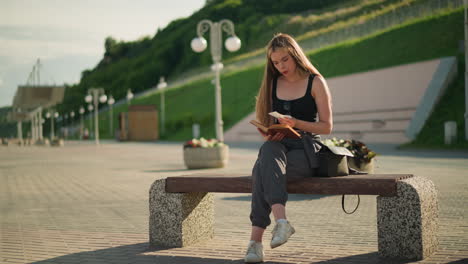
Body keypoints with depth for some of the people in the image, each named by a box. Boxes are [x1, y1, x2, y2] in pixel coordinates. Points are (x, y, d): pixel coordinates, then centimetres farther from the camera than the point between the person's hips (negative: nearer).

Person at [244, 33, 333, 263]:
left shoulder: (315, 82, 1)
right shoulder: (272, 83, 15)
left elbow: (327, 126, -2)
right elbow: (265, 122, 18)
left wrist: (296, 123, -17)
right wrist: (268, 134, -5)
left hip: (307, 150, -3)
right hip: (279, 146, 3)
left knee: (262, 169, -32)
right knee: (268, 150, -35)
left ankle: (256, 239, -35)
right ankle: (281, 221, -47)